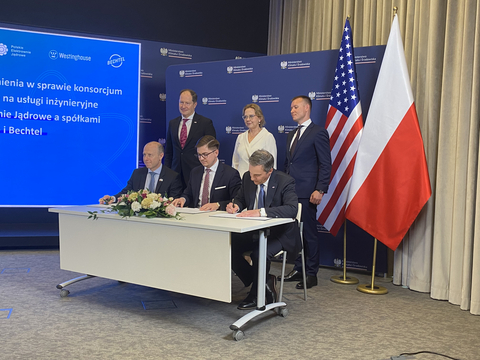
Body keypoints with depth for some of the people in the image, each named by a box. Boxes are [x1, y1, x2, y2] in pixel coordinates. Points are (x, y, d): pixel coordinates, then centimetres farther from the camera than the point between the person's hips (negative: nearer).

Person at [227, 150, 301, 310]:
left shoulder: (285, 181, -18)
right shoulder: (247, 177, 0)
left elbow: (292, 209, -33)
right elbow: (240, 199, 16)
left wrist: (261, 211, -42)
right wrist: (235, 205, -9)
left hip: (279, 233, -6)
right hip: (253, 231, 6)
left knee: (259, 253, -34)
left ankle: (256, 295, -4)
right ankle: (265, 282, 0)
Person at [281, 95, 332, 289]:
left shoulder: (318, 133, -5)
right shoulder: (291, 135, 20)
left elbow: (325, 164, -10)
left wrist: (320, 190, -17)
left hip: (306, 193, -8)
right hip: (291, 192, 8)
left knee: (309, 233, -1)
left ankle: (311, 274, 9)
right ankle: (298, 269, 23)